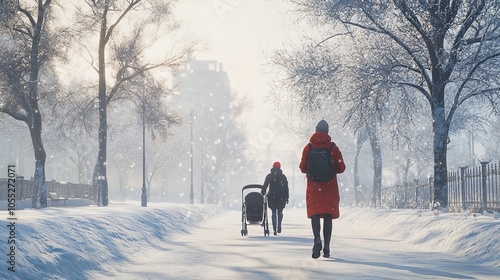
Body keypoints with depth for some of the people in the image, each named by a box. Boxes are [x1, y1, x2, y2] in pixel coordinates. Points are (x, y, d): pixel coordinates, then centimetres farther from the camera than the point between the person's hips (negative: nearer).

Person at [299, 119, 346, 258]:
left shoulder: (308, 147, -1)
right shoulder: (333, 147, -2)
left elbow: (302, 168, -1)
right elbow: (341, 168, -2)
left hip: (313, 187, 0)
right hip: (330, 187, 0)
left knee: (315, 214, -1)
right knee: (328, 216, 6)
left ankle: (317, 239, -26)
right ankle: (327, 247, 6)